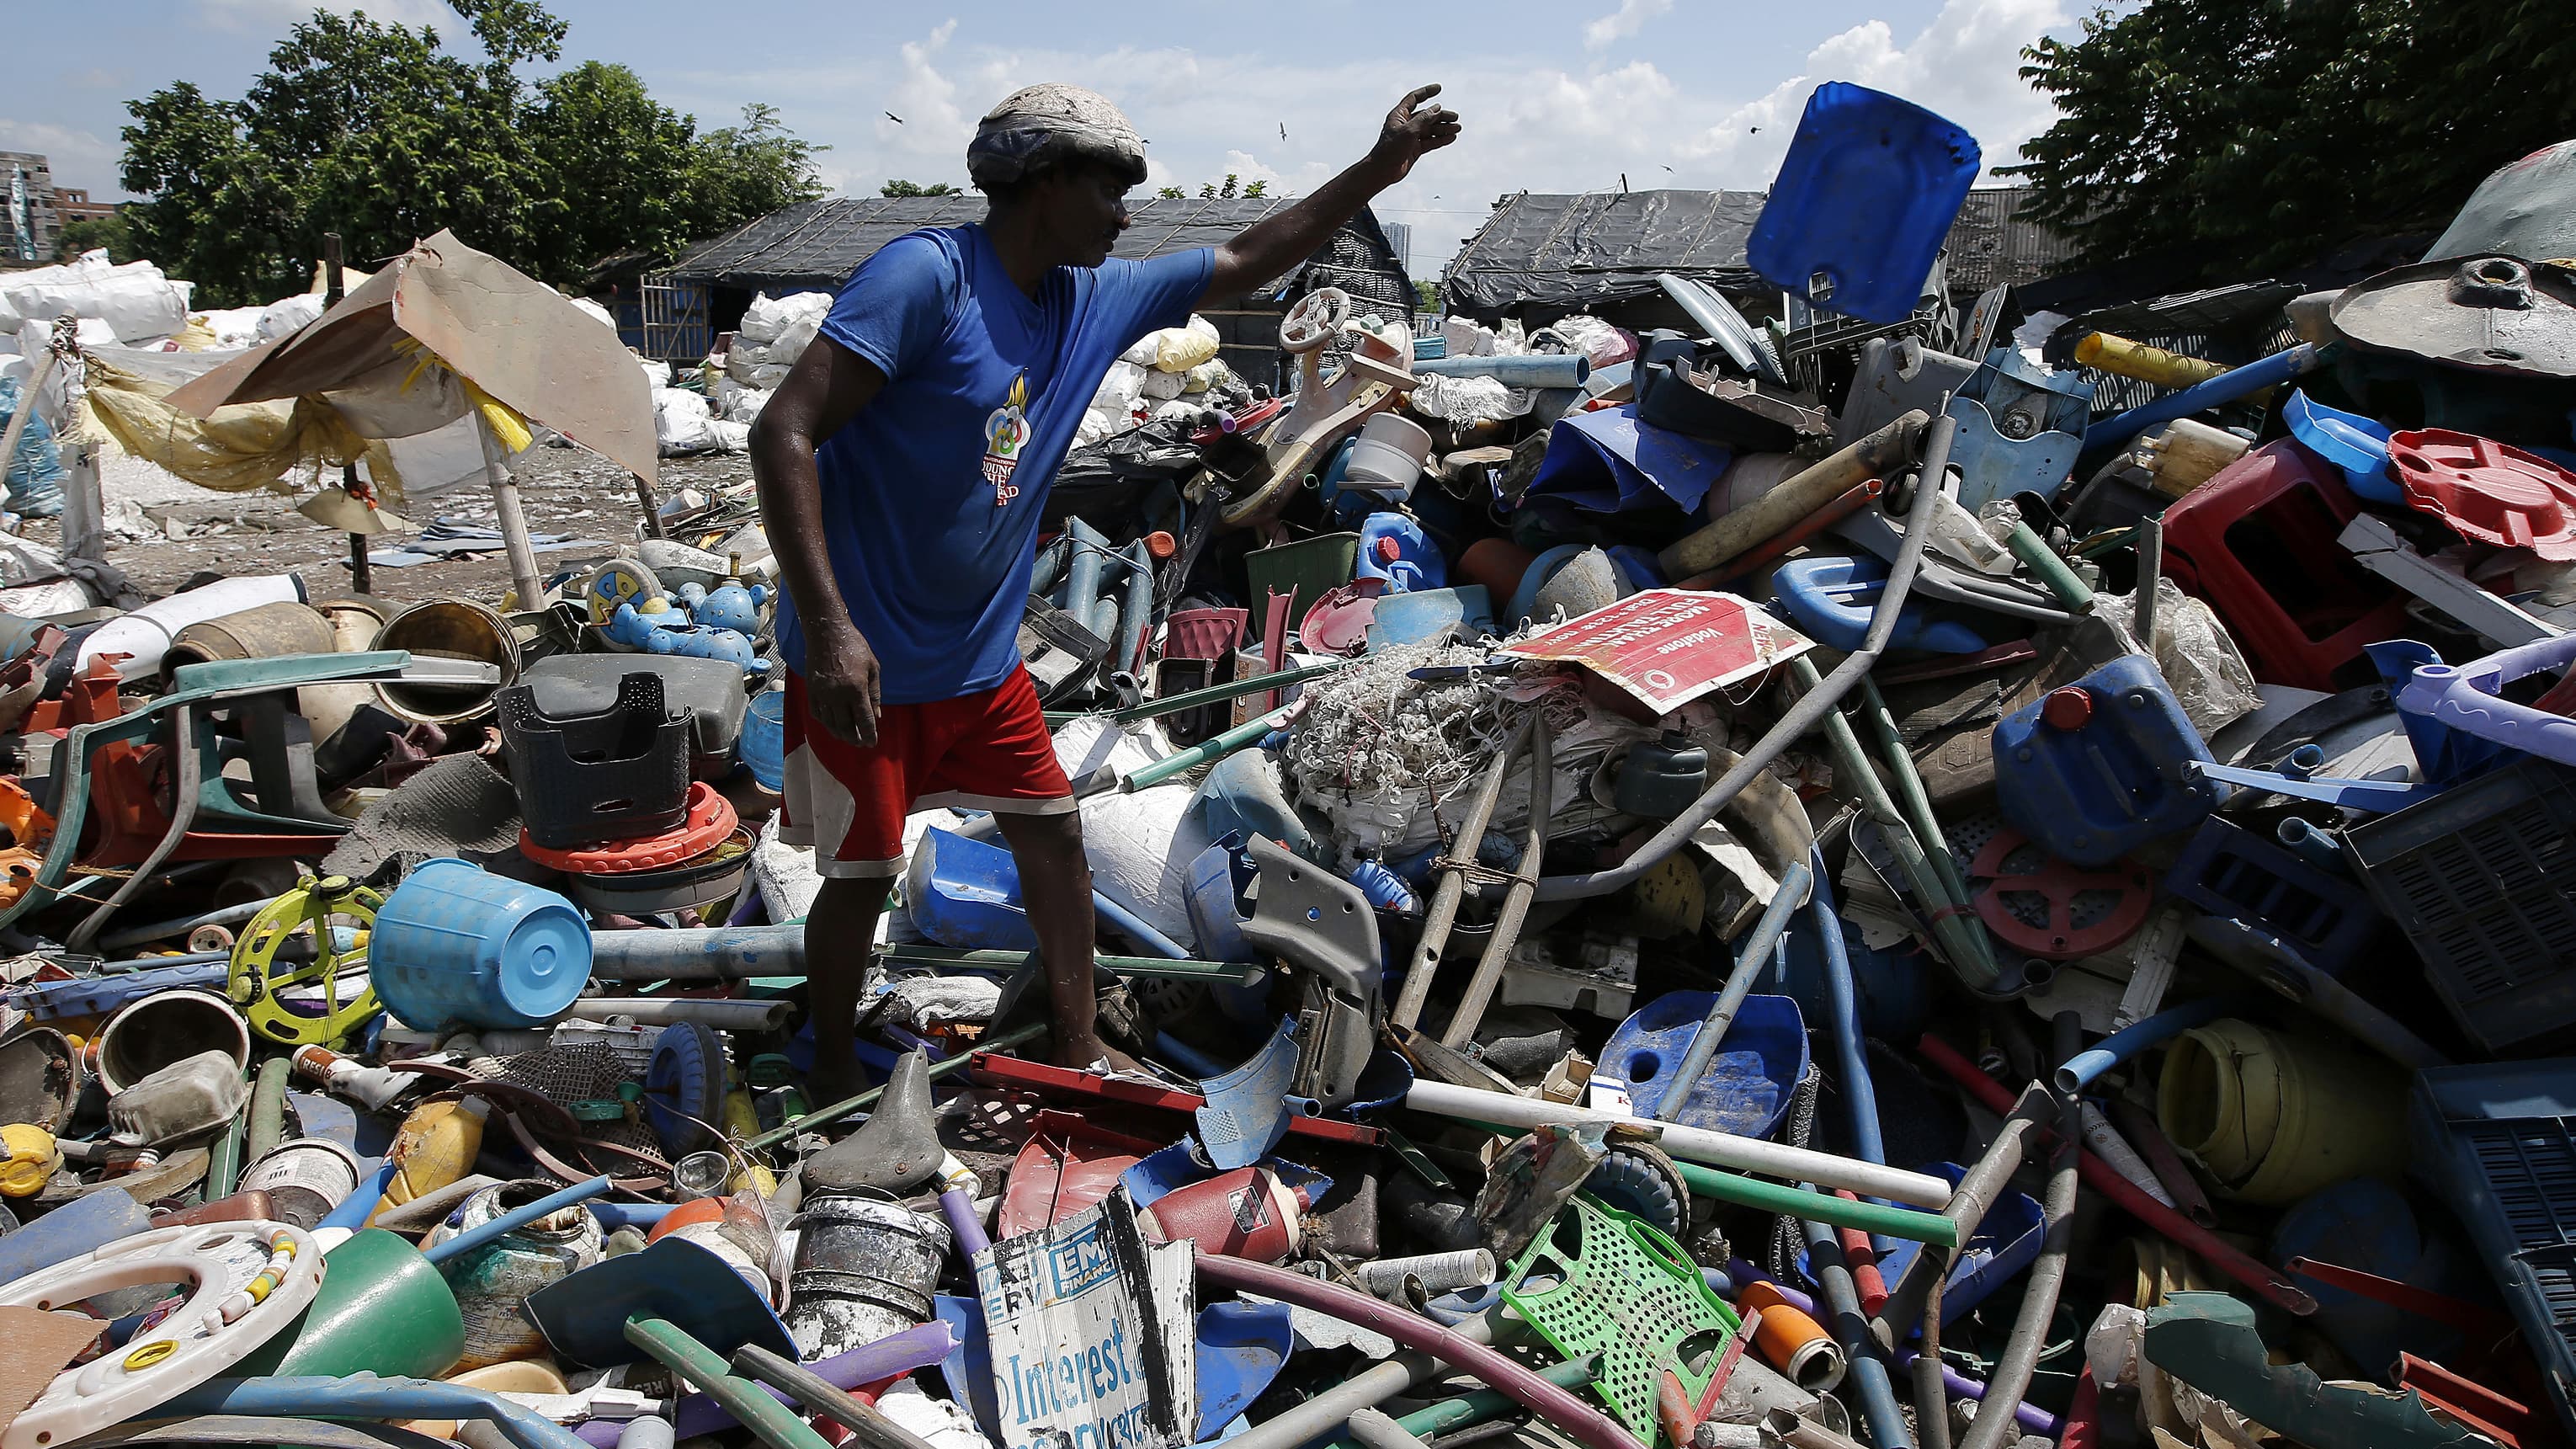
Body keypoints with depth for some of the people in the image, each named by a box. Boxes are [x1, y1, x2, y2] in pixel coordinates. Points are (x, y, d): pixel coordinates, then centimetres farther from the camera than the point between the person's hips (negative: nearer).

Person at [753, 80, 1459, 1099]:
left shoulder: (1095, 300, 4)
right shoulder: (926, 274, -20)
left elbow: (1242, 266, 16)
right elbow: (783, 432, -25)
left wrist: (1374, 173, 14)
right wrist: (830, 628, -32)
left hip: (980, 659, 7)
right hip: (860, 661, -7)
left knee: (1054, 832, 12)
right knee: (861, 878, 5)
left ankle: (1077, 1047, 29)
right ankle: (833, 1079, 30)